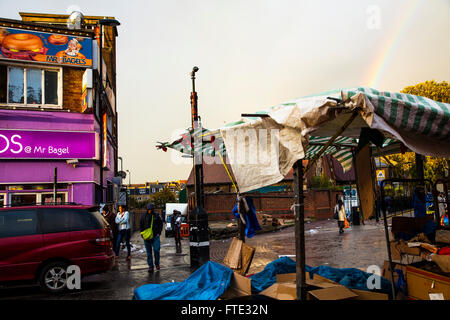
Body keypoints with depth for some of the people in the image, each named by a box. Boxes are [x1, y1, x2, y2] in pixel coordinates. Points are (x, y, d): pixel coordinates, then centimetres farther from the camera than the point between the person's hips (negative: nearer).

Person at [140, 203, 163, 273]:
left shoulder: (156, 215, 3)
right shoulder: (144, 216, 5)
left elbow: (160, 224, 11)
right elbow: (141, 226, 11)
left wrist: (159, 232, 1)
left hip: (155, 236, -1)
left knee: (156, 250, -10)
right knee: (149, 252, 5)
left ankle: (157, 264, 10)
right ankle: (150, 266, 13)